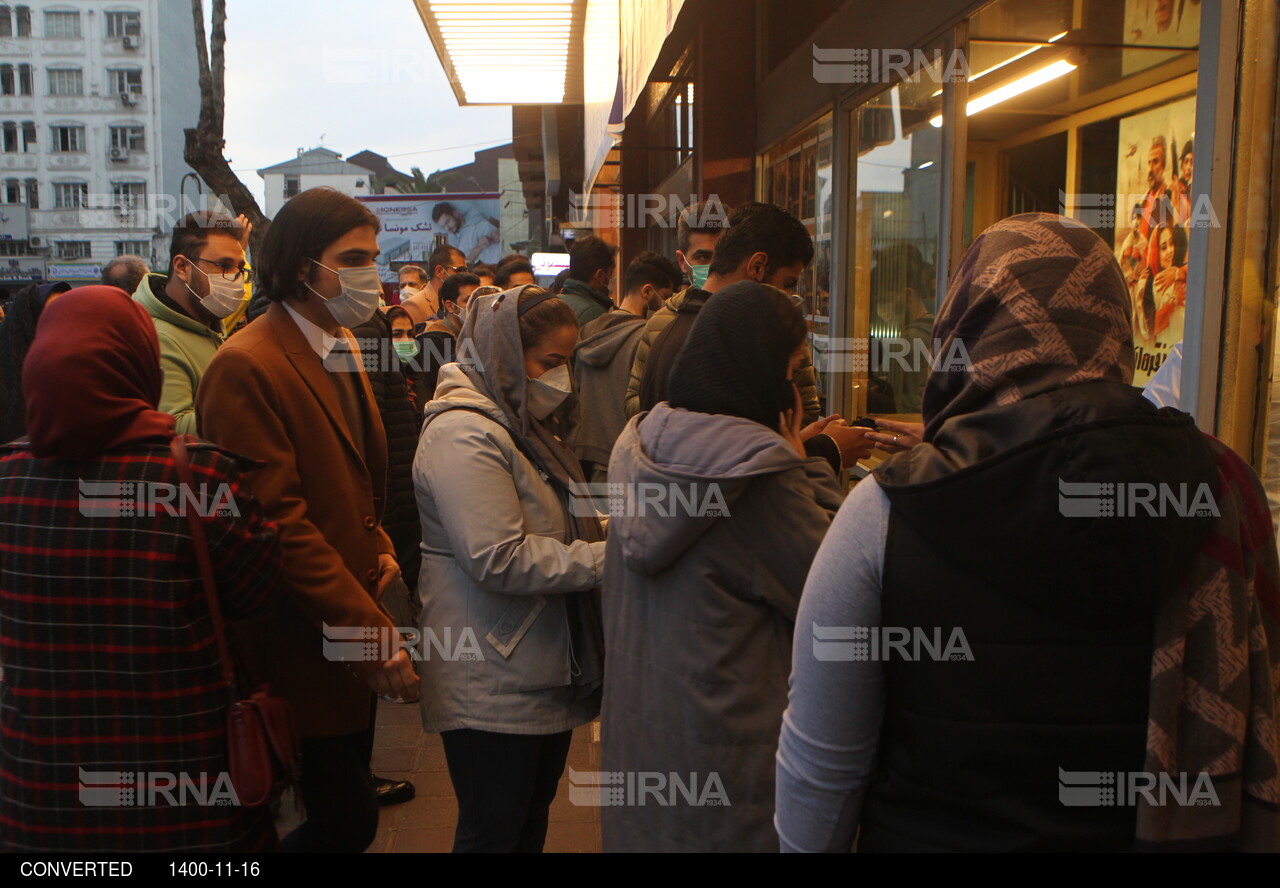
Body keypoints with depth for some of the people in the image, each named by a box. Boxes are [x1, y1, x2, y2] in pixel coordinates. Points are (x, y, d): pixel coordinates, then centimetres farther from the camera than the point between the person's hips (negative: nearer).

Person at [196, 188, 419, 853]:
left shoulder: (341, 349, 11)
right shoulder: (246, 366, -18)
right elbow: (278, 522, -22)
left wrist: (379, 544, 6)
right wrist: (372, 634, -22)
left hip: (352, 633, 9)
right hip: (303, 642, -9)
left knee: (346, 810, 18)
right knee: (347, 822, -1)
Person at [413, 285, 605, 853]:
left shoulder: (518, 423, 14)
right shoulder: (463, 434, -19)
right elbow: (500, 560, -26)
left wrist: (601, 530, 5)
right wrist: (608, 557, -22)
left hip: (545, 672, 10)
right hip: (494, 686, -10)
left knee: (533, 818, 20)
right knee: (494, 832, 4)